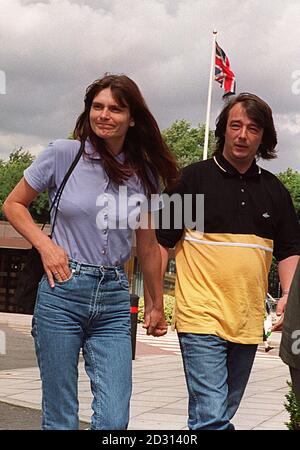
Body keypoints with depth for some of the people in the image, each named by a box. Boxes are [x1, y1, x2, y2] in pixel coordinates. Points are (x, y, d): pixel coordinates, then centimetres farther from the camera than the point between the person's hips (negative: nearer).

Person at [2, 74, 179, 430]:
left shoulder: (143, 173, 7)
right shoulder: (63, 153, -1)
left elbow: (147, 246, 16)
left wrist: (157, 304, 21)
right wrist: (45, 245, -6)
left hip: (114, 298, 2)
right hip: (63, 291, -2)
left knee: (114, 420, -6)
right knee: (60, 418, 4)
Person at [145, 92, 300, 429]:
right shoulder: (195, 178, -1)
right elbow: (160, 241, 0)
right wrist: (152, 302, -4)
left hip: (248, 323, 5)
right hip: (202, 318, -5)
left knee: (221, 416, 15)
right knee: (211, 417, -14)